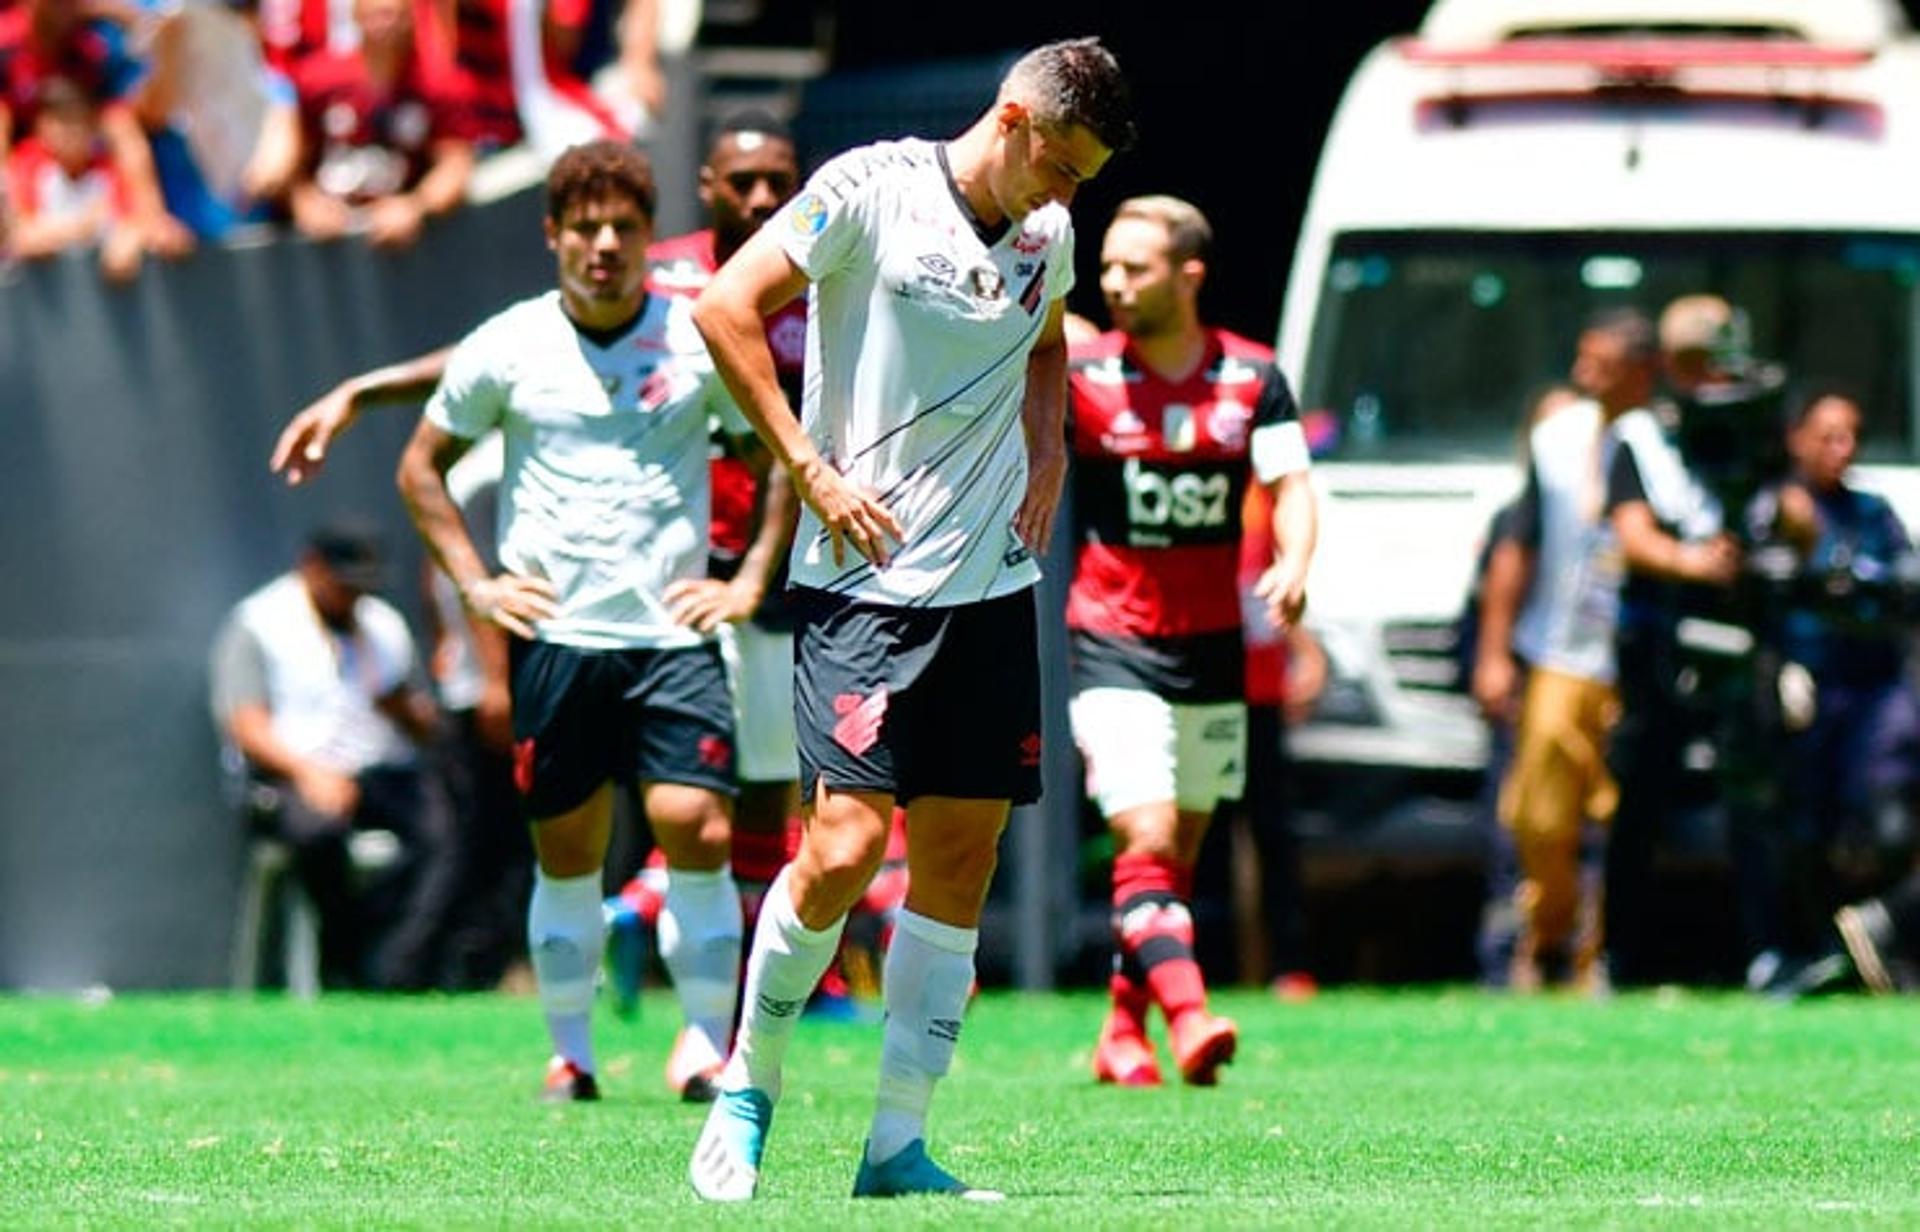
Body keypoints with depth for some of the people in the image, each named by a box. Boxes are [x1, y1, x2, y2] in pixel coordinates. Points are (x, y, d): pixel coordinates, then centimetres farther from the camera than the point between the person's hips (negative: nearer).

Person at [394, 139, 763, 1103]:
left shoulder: (698, 340, 2)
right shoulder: (508, 347, 3)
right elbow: (420, 468, 15)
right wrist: (475, 582, 5)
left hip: (673, 632, -1)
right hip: (555, 633, 1)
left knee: (697, 835, -12)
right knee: (565, 857, 4)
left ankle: (710, 1049, -6)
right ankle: (570, 1054, 14)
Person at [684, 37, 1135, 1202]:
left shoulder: (1050, 234, 11)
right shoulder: (872, 189, -8)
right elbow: (727, 308, -8)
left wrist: (1047, 447, 12)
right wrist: (812, 470, -12)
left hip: (995, 583, 6)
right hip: (866, 579, -6)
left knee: (960, 862, 3)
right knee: (844, 851, -14)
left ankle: (899, 1143, 9)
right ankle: (748, 1086, 8)